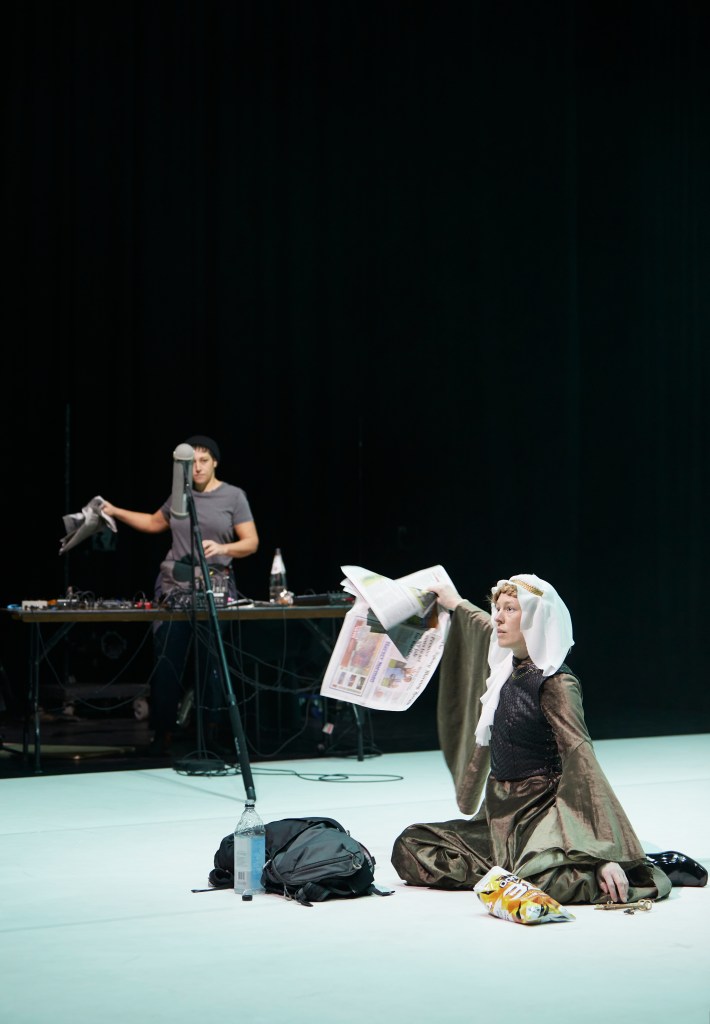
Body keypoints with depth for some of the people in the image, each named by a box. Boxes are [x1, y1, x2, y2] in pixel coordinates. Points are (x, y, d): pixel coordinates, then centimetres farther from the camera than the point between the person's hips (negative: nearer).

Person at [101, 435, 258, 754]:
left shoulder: (233, 496, 2)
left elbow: (251, 543, -1)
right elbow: (155, 523, 28)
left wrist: (221, 548, -19)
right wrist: (116, 512, 21)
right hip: (174, 583, 2)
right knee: (166, 660, -4)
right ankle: (163, 732, -2)